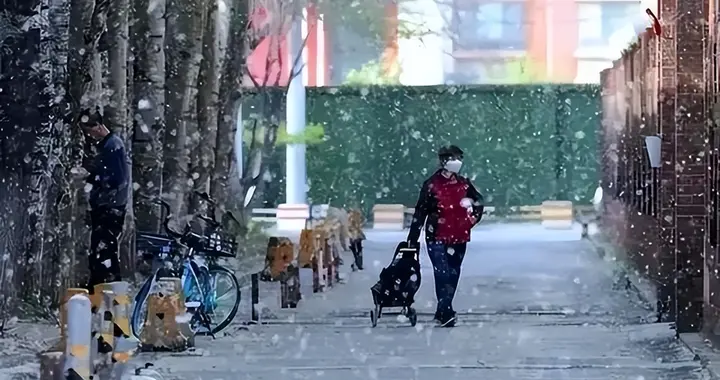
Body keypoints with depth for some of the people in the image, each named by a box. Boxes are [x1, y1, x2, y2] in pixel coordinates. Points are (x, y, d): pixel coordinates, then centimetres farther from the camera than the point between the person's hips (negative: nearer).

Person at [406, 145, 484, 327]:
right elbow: (420, 212, -7)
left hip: (459, 238, 5)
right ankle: (446, 312, -20)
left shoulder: (464, 184, 7)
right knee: (442, 273, -16)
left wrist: (473, 216, 8)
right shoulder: (432, 184, -7)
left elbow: (478, 200, 25)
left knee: (453, 274, 8)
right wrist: (412, 237, -9)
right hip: (437, 237, -5)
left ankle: (443, 312, 18)